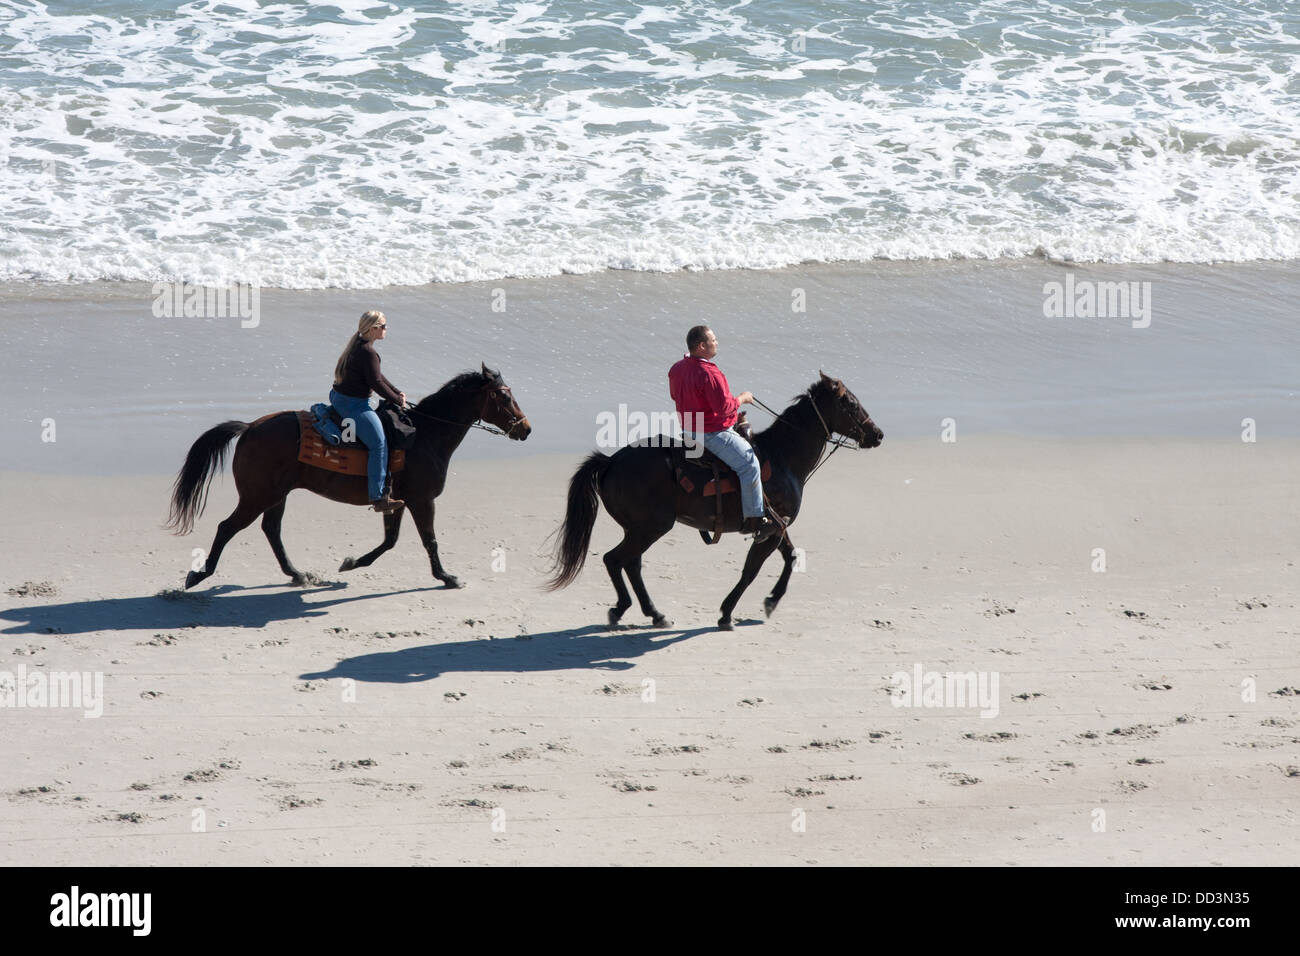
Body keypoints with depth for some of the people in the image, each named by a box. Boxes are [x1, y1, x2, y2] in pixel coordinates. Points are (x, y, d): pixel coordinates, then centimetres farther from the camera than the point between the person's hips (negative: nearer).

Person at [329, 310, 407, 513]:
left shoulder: (359, 344, 13)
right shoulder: (367, 351, -19)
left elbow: (377, 376, 20)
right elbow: (375, 382, -19)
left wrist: (397, 392, 16)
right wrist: (398, 401, -7)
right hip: (353, 404, -11)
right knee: (379, 444, -15)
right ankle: (378, 497, -19)